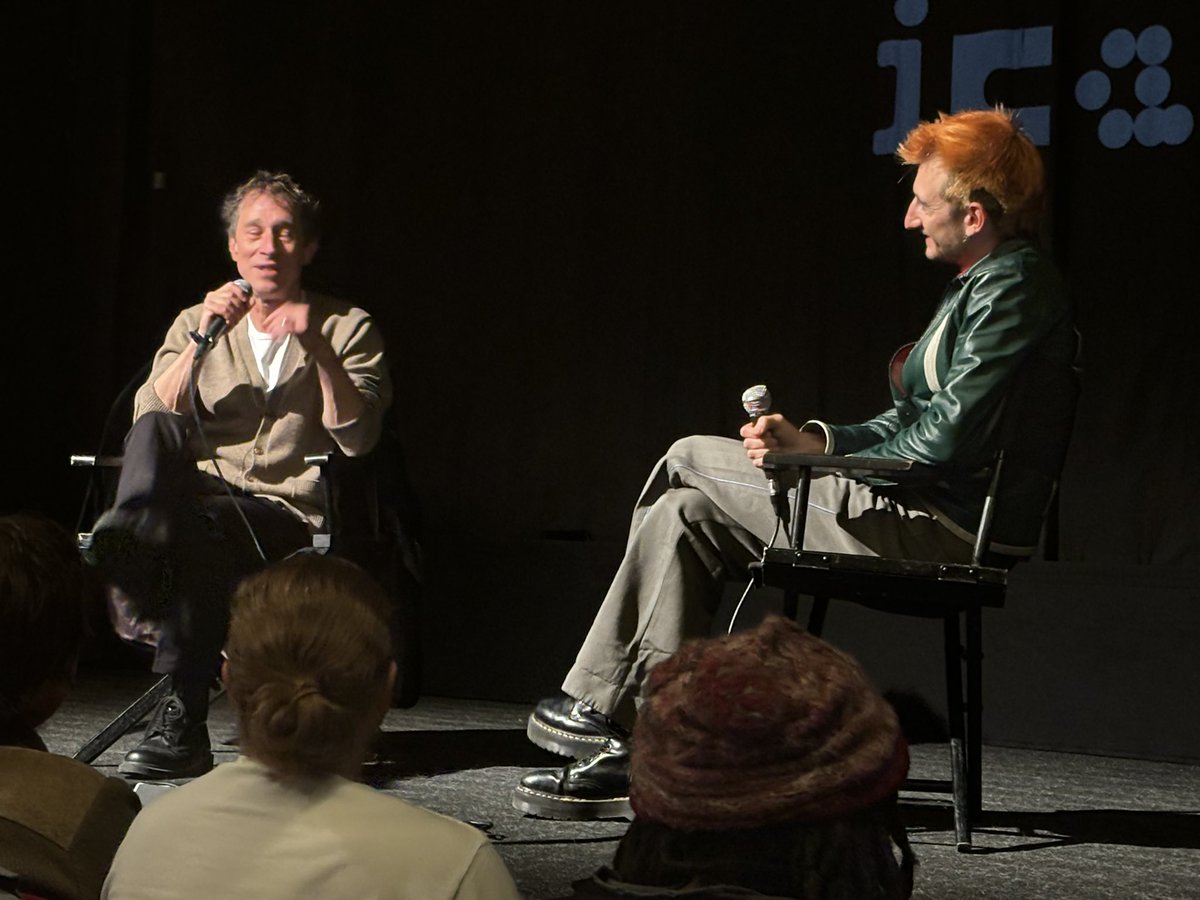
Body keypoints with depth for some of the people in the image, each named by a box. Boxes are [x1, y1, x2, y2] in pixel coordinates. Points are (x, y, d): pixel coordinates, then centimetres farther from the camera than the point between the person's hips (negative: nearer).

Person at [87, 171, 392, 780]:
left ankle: (181, 724, -39)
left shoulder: (349, 328, 13)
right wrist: (203, 341, -8)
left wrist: (317, 348, -14)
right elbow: (150, 417, 4)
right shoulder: (197, 323, 21)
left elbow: (358, 439, -3)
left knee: (206, 527, -36)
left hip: (289, 510, -3)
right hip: (198, 494, 3)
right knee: (156, 432, -28)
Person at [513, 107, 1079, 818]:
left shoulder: (1012, 288, -14)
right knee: (685, 514, 5)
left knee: (691, 459, -1)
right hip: (932, 520, 10)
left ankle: (599, 704, 11)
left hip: (939, 528, -10)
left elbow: (947, 439, -21)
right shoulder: (985, 284, 19)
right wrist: (816, 442, 3)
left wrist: (821, 454, -6)